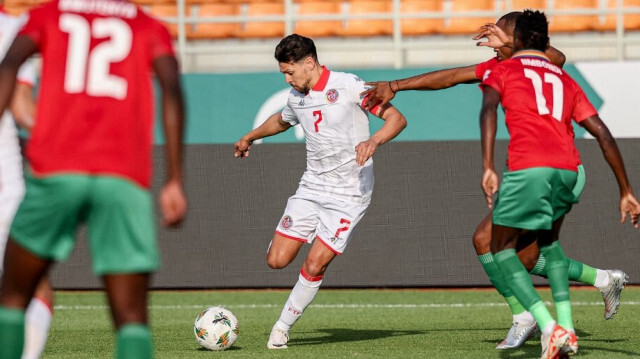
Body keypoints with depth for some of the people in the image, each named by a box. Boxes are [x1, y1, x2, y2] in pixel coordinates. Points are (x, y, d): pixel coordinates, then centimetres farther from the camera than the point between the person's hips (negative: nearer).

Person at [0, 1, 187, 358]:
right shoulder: (150, 29, 19)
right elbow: (172, 87, 3)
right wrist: (175, 182, 1)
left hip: (56, 171, 0)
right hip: (125, 180, 0)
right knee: (132, 318, -1)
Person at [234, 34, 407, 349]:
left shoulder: (347, 86, -11)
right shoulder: (296, 98, 8)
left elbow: (396, 118, -13)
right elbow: (281, 121, 33)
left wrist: (374, 141, -32)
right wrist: (249, 138, 48)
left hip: (349, 193, -6)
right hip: (311, 189, 6)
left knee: (314, 266, -10)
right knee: (276, 261, -5)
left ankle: (283, 326, 8)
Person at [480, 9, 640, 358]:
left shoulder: (502, 71, 16)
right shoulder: (565, 80, 27)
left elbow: (488, 110, -6)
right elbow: (603, 135, 21)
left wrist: (488, 168, -15)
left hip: (527, 168, -5)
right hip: (567, 168, 5)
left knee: (502, 249, 11)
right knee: (549, 242, 28)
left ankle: (549, 327, -8)